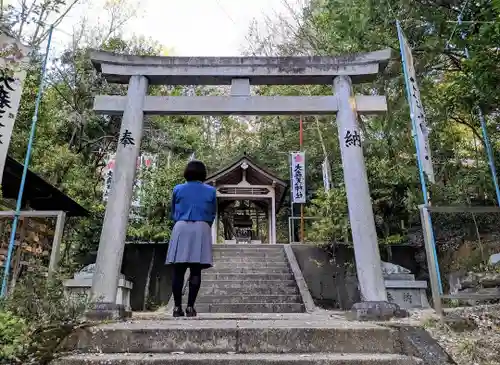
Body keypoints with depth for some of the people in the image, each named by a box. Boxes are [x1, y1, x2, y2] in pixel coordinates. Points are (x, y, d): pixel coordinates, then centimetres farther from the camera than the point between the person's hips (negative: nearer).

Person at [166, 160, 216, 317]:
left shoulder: (178, 189, 10)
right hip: (201, 229, -1)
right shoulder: (211, 191, 9)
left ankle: (177, 306, 1)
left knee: (178, 270, 2)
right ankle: (190, 306, -3)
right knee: (196, 271, -1)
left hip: (181, 228, 1)